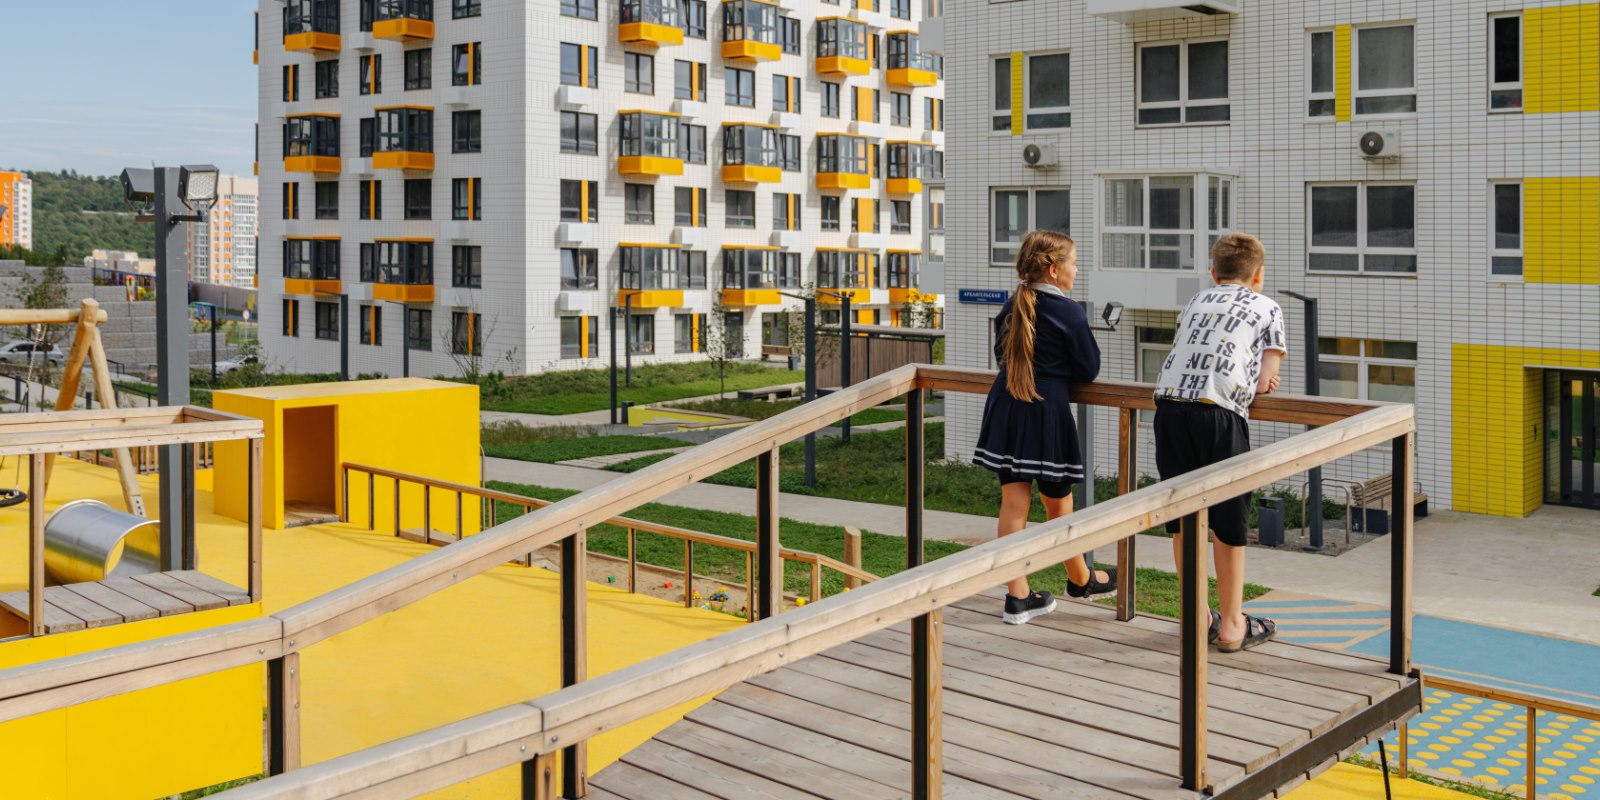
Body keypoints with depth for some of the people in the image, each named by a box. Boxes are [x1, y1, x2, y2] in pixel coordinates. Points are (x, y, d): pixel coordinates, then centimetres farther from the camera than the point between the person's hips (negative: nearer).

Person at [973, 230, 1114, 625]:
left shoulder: (1010, 307, 7)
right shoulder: (1070, 312, -11)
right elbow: (1088, 370, -5)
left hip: (1006, 411, 5)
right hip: (1048, 414, -5)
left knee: (1013, 502, 6)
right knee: (1058, 502, 11)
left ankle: (1018, 596, 9)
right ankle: (1079, 580, 33)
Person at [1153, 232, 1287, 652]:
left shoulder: (1195, 303, 27)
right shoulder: (1267, 308, 16)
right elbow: (1265, 381, 7)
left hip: (1170, 404, 4)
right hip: (1219, 413, -4)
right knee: (1228, 521, 8)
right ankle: (1231, 625, 18)